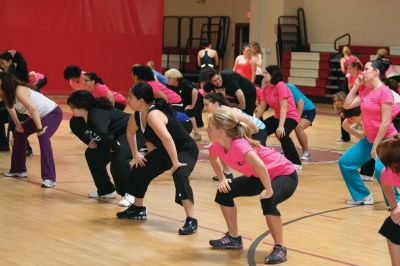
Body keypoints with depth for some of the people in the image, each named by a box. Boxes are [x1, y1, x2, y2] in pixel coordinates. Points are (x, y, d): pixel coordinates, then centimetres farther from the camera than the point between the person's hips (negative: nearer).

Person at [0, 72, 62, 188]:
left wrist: (40, 129, -36)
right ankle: (18, 170, 29)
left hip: (53, 113, -10)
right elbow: (9, 106, 18)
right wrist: (17, 124, 15)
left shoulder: (19, 91, -31)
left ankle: (49, 179, -32)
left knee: (43, 138, -29)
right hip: (40, 116, 10)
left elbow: (33, 108, -41)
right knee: (19, 133, 15)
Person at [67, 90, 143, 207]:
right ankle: (106, 190, 23)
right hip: (117, 135, 11)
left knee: (118, 158, -32)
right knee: (91, 155, 12)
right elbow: (77, 128, 19)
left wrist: (115, 146, -34)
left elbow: (103, 134, -49)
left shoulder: (96, 115, -33)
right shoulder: (80, 120, -3)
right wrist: (89, 141, 7)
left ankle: (130, 194, -15)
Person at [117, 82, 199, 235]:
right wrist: (136, 154, 14)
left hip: (186, 150, -10)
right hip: (166, 150, 10)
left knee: (179, 175, -35)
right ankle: (137, 209, 35)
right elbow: (130, 133, 19)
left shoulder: (153, 114, -33)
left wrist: (175, 163, -40)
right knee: (140, 170, 16)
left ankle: (191, 221, -35)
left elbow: (166, 138, -46)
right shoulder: (136, 116, -4)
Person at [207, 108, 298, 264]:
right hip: (260, 177, 9)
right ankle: (234, 238, 20)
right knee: (224, 192, 4)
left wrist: (269, 191, -42)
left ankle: (280, 249, -19)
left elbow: (260, 165, -52)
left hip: (285, 174, -9)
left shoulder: (239, 145, -35)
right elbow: (213, 159, 15)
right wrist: (222, 180, 3)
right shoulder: (217, 146, -10)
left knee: (267, 202, -36)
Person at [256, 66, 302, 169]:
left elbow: (283, 107, -26)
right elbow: (262, 107, 8)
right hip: (277, 116, 9)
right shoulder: (266, 88, 2)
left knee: (282, 134, -33)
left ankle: (296, 163, -23)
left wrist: (281, 126, -33)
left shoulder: (280, 86, -21)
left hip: (290, 116, -9)